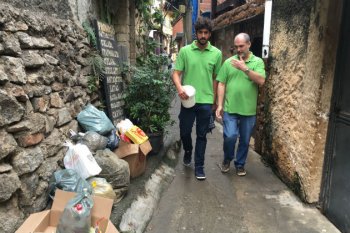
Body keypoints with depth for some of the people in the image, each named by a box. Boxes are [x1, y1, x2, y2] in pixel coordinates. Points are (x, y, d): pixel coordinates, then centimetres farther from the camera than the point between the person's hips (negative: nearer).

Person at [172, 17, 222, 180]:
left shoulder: (216, 53, 3)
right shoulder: (185, 51, 0)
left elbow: (216, 78, 8)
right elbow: (176, 73, -2)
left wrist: (215, 100, 9)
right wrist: (179, 88, -22)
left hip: (206, 101, 0)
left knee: (202, 136, 7)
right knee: (184, 132, 10)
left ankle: (199, 166, 21)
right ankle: (188, 151, 43)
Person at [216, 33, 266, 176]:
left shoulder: (257, 62, 1)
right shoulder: (228, 62, 4)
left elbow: (261, 81, -14)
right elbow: (221, 84, 3)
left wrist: (245, 69, -23)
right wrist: (219, 105, -3)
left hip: (248, 110, 0)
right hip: (230, 109, 0)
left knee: (245, 140, 10)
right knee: (230, 136, -8)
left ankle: (240, 164, 31)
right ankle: (227, 159, 21)